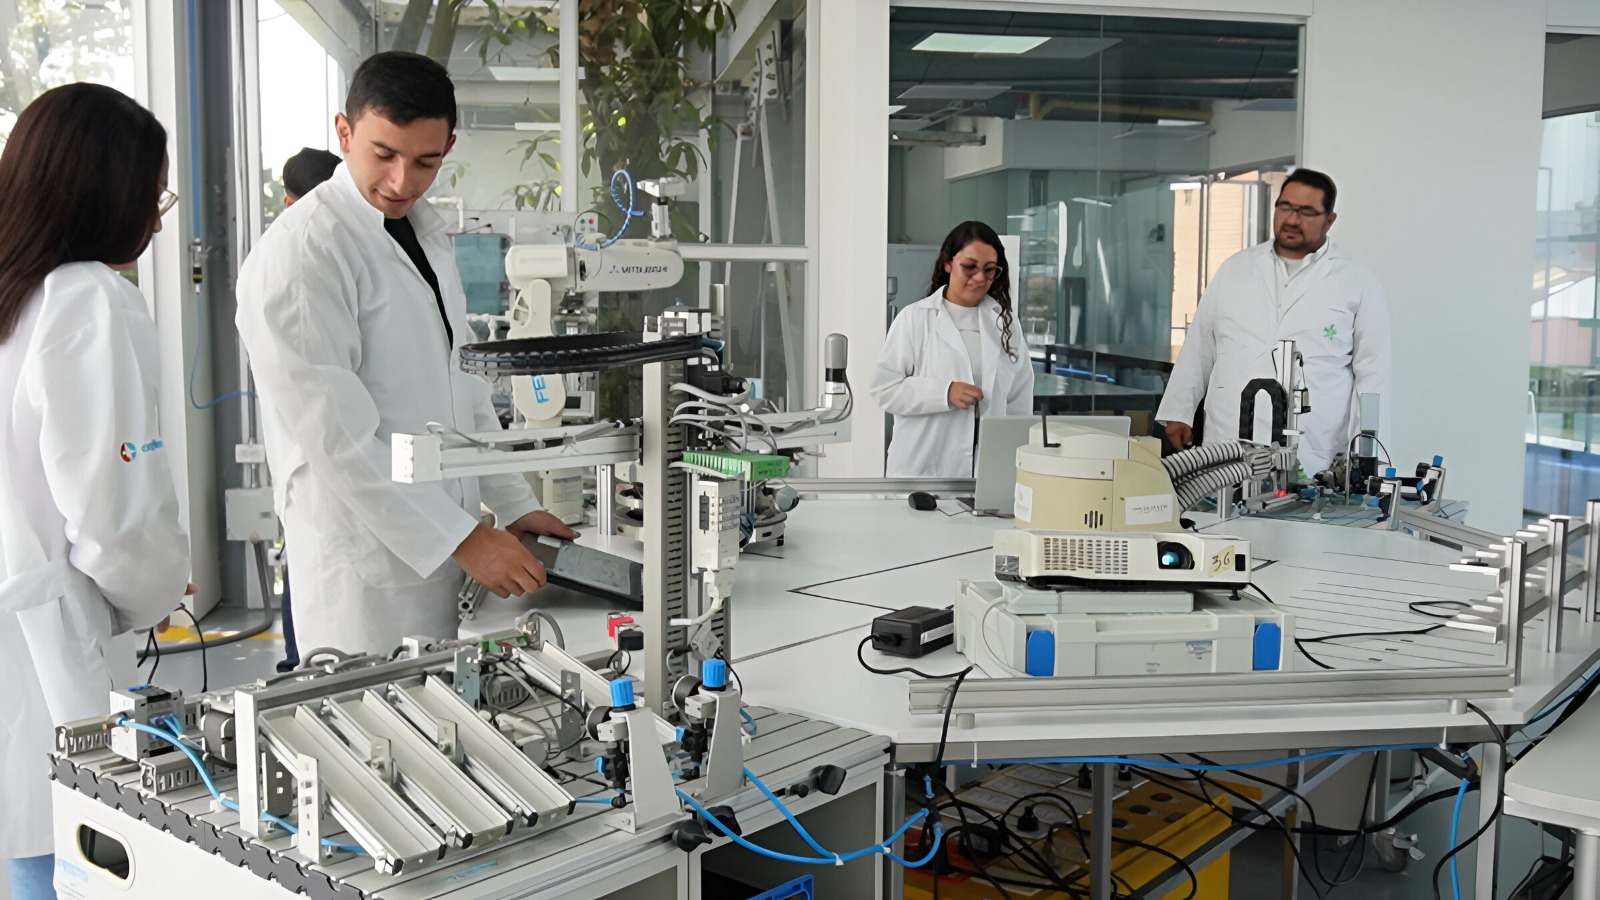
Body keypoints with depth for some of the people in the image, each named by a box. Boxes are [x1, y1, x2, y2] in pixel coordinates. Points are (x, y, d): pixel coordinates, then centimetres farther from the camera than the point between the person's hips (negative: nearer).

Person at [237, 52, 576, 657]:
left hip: (448, 550, 8)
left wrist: (515, 505, 10)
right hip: (366, 571, -7)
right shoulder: (300, 251, -15)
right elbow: (335, 435, -20)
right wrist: (463, 539, -20)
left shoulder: (426, 234, 11)